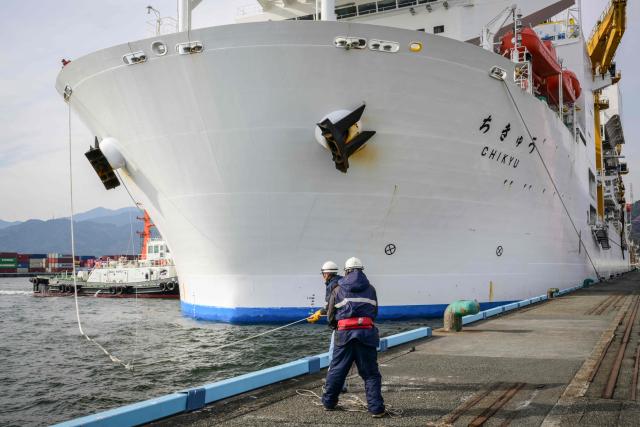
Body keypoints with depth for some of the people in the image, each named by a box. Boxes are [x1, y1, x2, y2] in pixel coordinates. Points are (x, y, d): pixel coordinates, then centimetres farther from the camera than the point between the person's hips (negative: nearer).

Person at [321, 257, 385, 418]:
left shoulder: (338, 290, 8)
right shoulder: (370, 289, 12)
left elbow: (330, 315, 13)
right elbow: (375, 312, 17)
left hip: (344, 333, 0)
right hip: (366, 332, 0)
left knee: (336, 370, 13)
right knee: (370, 373, 4)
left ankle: (329, 402, 25)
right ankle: (376, 408, 0)